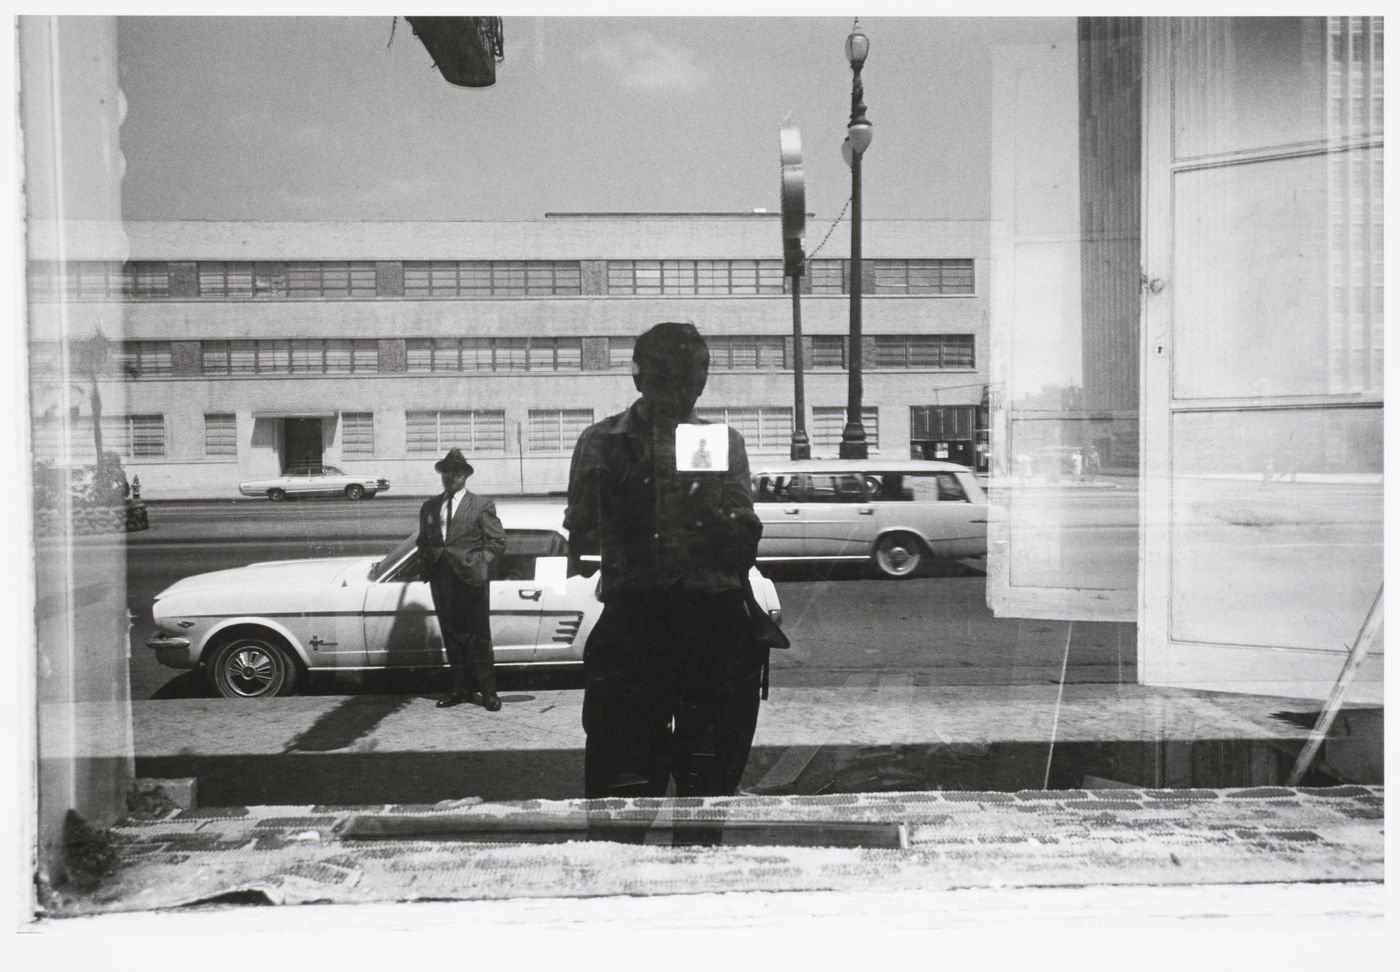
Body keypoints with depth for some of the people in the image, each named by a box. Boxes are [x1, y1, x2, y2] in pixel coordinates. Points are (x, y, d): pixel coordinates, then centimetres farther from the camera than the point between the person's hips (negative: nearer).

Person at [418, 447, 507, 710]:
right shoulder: (429, 506, 15)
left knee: (478, 638, -1)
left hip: (471, 580, -4)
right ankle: (460, 688, 18)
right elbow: (423, 541, 21)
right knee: (451, 637, 9)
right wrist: (425, 565, 6)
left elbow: (497, 542, 0)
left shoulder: (481, 505, 2)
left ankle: (487, 691, 6)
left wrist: (479, 563, -11)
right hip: (441, 579, 5)